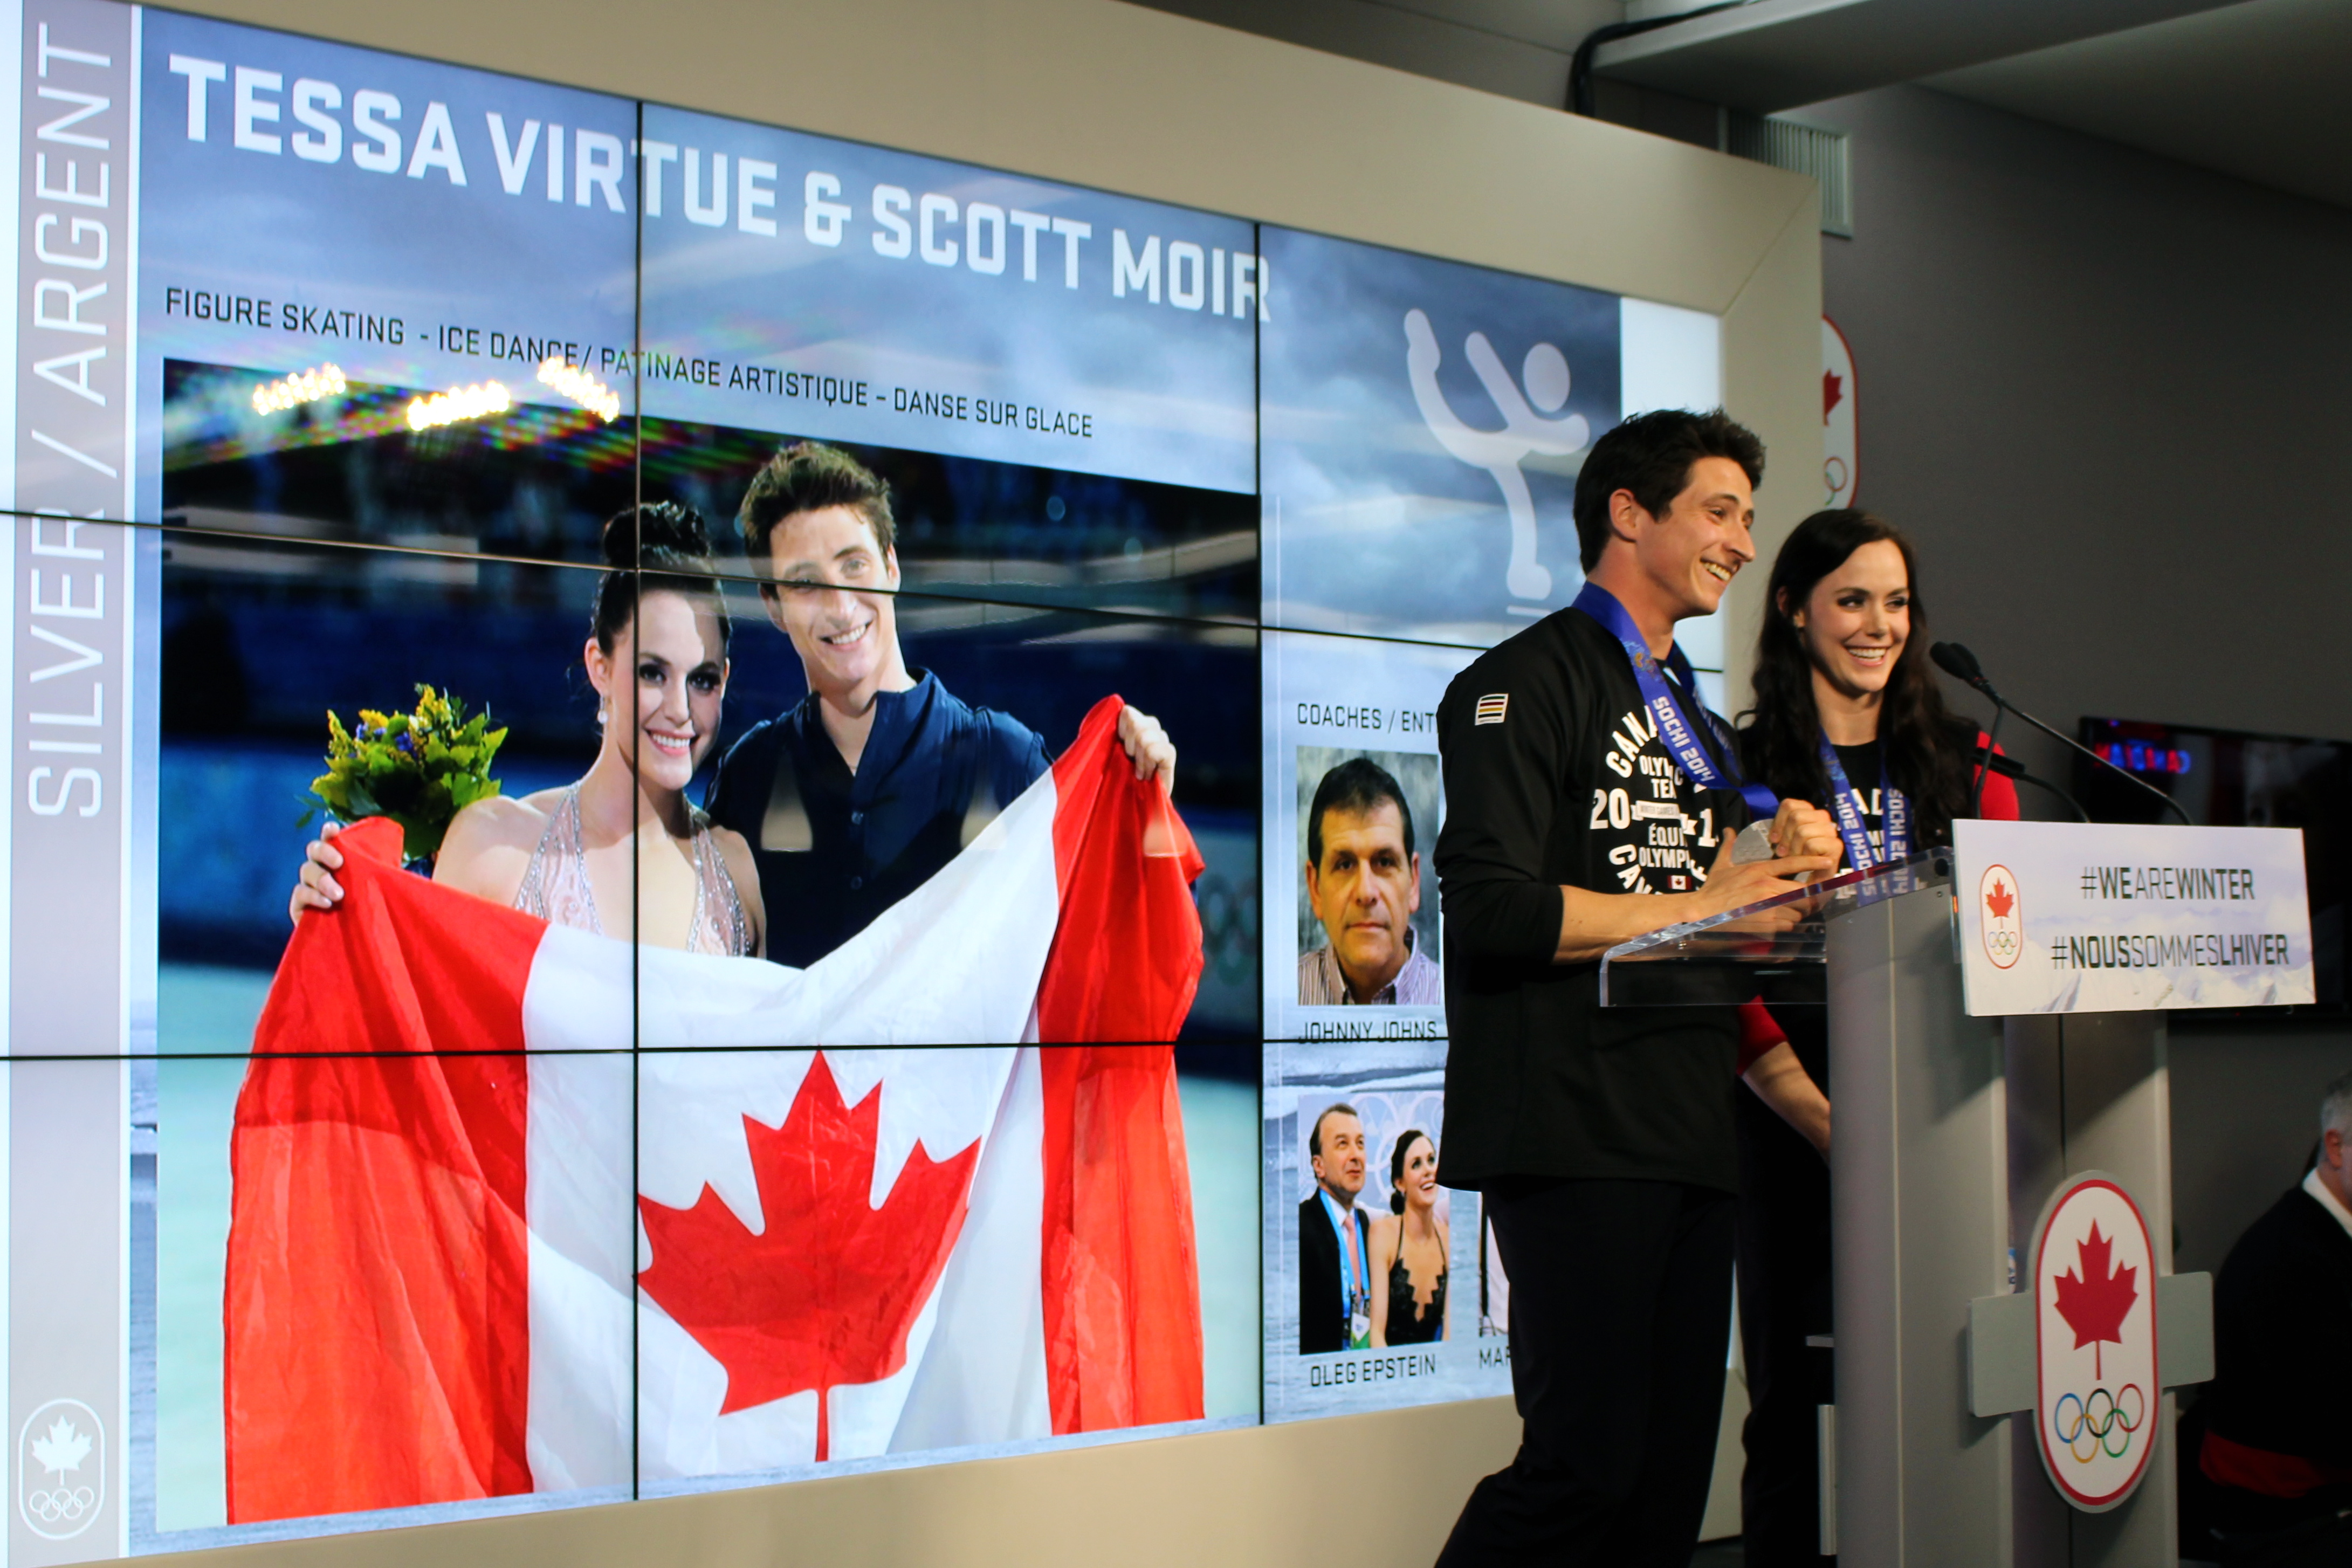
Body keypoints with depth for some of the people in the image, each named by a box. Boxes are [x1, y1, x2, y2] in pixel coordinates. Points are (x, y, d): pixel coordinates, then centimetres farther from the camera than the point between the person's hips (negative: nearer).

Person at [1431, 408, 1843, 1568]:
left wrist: (1781, 864, 5)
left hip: (1691, 1129, 8)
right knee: (1587, 1464, -12)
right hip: (1575, 1132, -8)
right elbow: (1492, 907, -16)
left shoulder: (1689, 713, 24)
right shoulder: (1527, 681, -3)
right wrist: (1698, 905, -13)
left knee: (1674, 1470, 6)